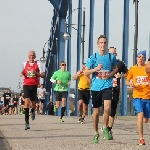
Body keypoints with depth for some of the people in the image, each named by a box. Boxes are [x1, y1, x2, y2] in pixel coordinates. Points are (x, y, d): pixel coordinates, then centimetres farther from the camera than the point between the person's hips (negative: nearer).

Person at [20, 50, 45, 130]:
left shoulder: (38, 64, 3)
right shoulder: (24, 64, 9)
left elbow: (43, 75, 0)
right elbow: (22, 73, 21)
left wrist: (36, 73, -17)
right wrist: (22, 73, -3)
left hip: (34, 85, 0)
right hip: (26, 85, 0)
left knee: (33, 102, 8)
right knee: (27, 102, -15)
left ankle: (33, 111, 47)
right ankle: (26, 122, -16)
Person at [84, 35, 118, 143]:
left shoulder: (111, 57, 3)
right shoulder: (93, 57, -1)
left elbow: (116, 68, 18)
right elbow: (86, 72, 1)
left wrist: (111, 74, -3)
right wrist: (96, 69, -14)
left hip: (107, 86, 0)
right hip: (95, 87, 1)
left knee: (107, 108, -19)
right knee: (96, 111, 8)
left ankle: (105, 128, 5)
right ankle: (96, 133, 22)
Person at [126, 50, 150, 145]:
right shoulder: (133, 69, 4)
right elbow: (127, 81, 13)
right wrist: (130, 84, -9)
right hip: (137, 96, -1)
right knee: (140, 114, -21)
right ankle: (141, 139, -18)